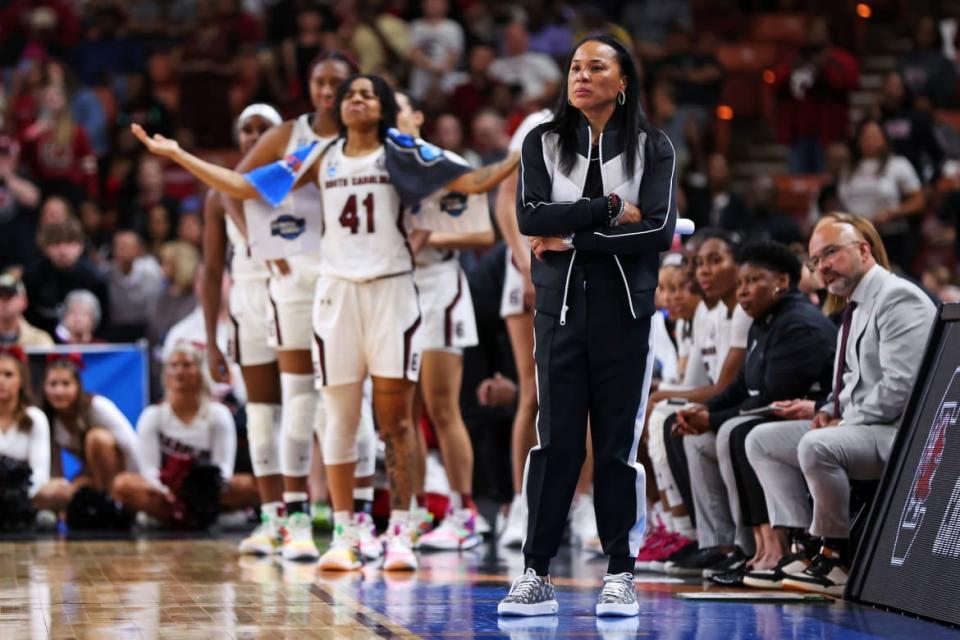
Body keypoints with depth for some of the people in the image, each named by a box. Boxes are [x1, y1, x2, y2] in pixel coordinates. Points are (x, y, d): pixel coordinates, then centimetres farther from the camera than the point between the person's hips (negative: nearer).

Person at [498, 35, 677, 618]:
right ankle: (537, 575, -2)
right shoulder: (543, 142, 7)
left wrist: (573, 237, -11)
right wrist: (609, 210, -12)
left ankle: (621, 575, 7)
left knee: (618, 442, 0)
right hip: (561, 305, 1)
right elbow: (531, 217, -7)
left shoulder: (653, 148, 3)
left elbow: (660, 229, -10)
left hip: (626, 310, -1)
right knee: (555, 439, -3)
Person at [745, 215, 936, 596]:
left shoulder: (897, 299, -13)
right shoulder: (855, 307, 19)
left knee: (817, 447, -35)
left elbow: (900, 386, -22)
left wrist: (846, 422, -16)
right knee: (762, 440, 8)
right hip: (855, 427, 11)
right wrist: (828, 410, 6)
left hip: (899, 433, -11)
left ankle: (834, 558, -19)